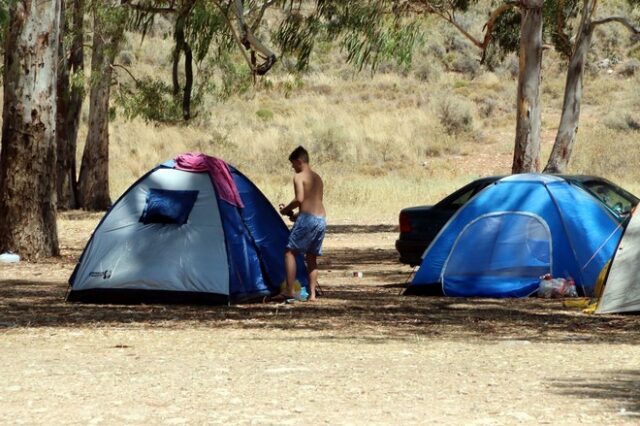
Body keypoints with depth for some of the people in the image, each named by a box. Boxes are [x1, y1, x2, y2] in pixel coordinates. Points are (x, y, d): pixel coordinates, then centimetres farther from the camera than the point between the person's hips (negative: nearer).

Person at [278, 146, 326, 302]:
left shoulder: (299, 177, -4)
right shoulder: (317, 178, 21)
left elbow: (299, 199, -16)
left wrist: (286, 210, -1)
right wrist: (297, 214, 24)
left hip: (307, 219, -8)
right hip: (322, 219, 8)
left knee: (290, 252, -2)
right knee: (311, 257, 13)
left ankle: (290, 290, -11)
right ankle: (312, 293, 7)